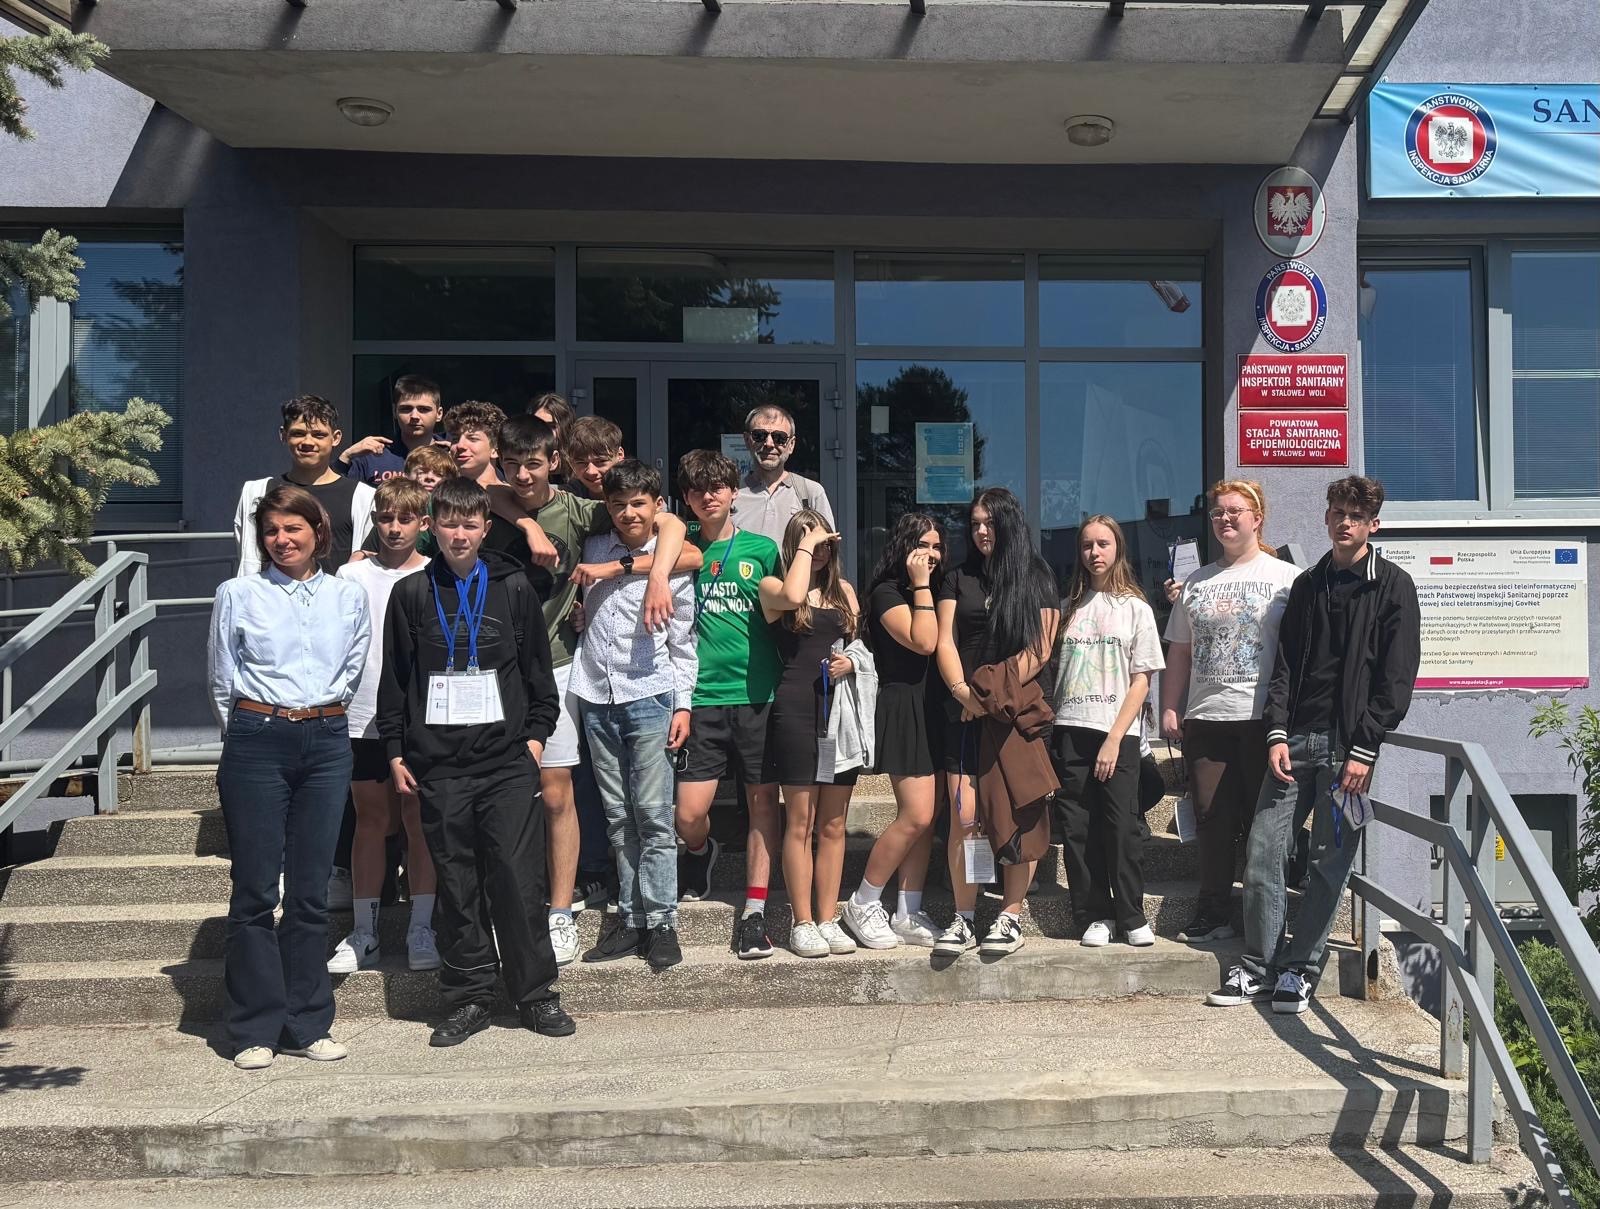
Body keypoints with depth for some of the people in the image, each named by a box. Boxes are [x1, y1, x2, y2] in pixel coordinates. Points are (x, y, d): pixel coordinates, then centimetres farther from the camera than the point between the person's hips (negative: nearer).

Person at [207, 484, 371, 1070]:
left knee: (311, 889, 6)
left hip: (326, 742, 2)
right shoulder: (238, 595, 4)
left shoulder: (349, 596, 9)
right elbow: (220, 679, 10)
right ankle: (255, 1030, 9)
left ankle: (307, 1024, 15)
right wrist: (245, 733, 12)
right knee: (256, 889, 0)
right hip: (257, 741, -2)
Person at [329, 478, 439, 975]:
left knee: (419, 820, 4)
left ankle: (421, 929, 13)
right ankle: (364, 933, 16)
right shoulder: (352, 575, 5)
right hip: (363, 717, 1)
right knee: (370, 821, 8)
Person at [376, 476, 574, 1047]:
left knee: (518, 877, -2)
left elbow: (538, 668, 10)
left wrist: (536, 734, 3)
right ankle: (467, 1000, 15)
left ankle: (535, 993, 10)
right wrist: (396, 752, 6)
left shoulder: (514, 587, 6)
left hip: (508, 758, -1)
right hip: (438, 764, 1)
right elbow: (394, 678, 10)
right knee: (456, 884, 5)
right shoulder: (410, 594, 8)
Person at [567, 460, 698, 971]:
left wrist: (683, 704, -1)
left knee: (653, 814, -6)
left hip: (649, 697, -3)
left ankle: (660, 922, 1)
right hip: (596, 698, 3)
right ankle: (630, 918, 13)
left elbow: (682, 641, 4)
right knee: (618, 817, 7)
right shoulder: (592, 550, 8)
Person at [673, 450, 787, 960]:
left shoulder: (761, 549, 7)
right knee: (689, 813, -5)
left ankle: (754, 912, 14)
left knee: (763, 800, 3)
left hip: (758, 693, 0)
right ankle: (701, 852, 30)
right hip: (701, 695, 0)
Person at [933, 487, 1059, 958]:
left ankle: (1010, 916, 7)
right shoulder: (958, 579, 14)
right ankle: (963, 920, 2)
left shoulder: (1037, 578, 6)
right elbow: (944, 643, 5)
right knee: (965, 817, -5)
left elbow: (1040, 648, -2)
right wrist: (963, 691, -12)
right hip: (966, 714, 2)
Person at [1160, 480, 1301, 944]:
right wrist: (1169, 709, 8)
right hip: (1206, 717, 4)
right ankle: (1213, 915, 13)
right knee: (1213, 821, 5)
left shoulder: (1285, 577, 4)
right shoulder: (1196, 583, 16)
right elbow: (1179, 653, 17)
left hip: (1263, 717, -3)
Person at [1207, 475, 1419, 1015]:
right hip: (1296, 738, 4)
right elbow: (1285, 664, 12)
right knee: (1262, 851, 1)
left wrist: (1364, 749, -12)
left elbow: (1397, 677, -6)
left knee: (1330, 864, 1)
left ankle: (1298, 970, 13)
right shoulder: (1307, 585, 15)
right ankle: (1259, 967, 13)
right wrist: (1277, 734, -1)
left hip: (1350, 744, -4)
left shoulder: (1393, 587, 1)